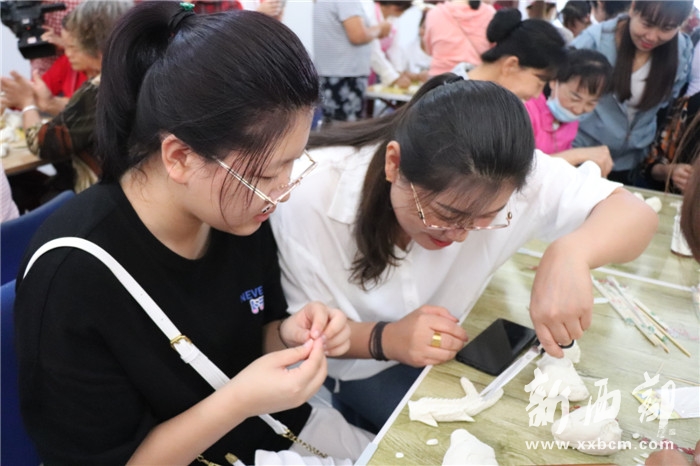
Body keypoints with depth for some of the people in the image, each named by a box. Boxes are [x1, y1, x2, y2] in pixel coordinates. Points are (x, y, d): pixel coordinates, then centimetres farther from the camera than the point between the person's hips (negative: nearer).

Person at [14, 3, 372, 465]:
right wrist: (236, 403, -30)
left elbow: (250, 338, 5)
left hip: (281, 426, 5)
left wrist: (288, 336, -16)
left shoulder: (240, 212, -12)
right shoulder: (71, 279, -29)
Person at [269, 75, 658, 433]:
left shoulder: (501, 179, -24)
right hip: (341, 369, -3)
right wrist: (383, 340, -35)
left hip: (439, 359, 4)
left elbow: (635, 214, -17)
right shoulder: (309, 193, -29)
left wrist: (571, 252, -39)